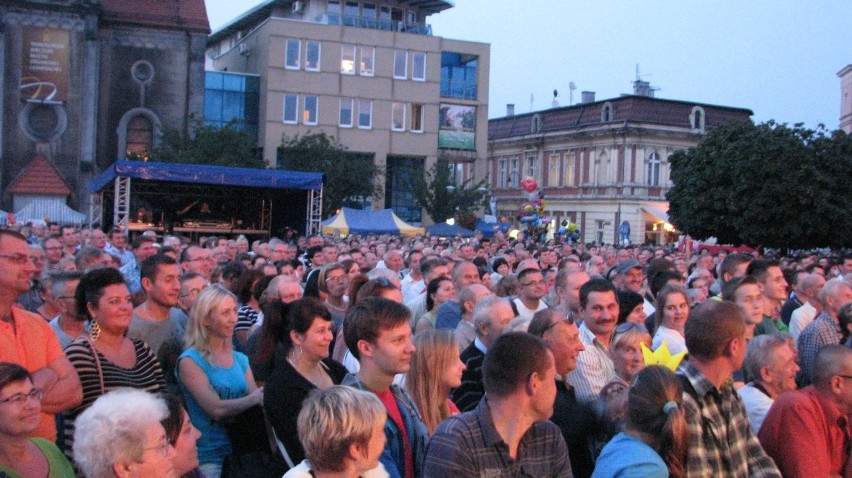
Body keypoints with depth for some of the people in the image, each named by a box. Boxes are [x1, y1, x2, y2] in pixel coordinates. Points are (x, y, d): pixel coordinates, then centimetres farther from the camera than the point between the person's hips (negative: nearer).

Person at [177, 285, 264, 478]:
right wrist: (254, 399, -13)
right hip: (210, 458, -5)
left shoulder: (240, 359, 13)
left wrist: (267, 395, -14)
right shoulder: (190, 361, -6)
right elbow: (217, 409, -17)